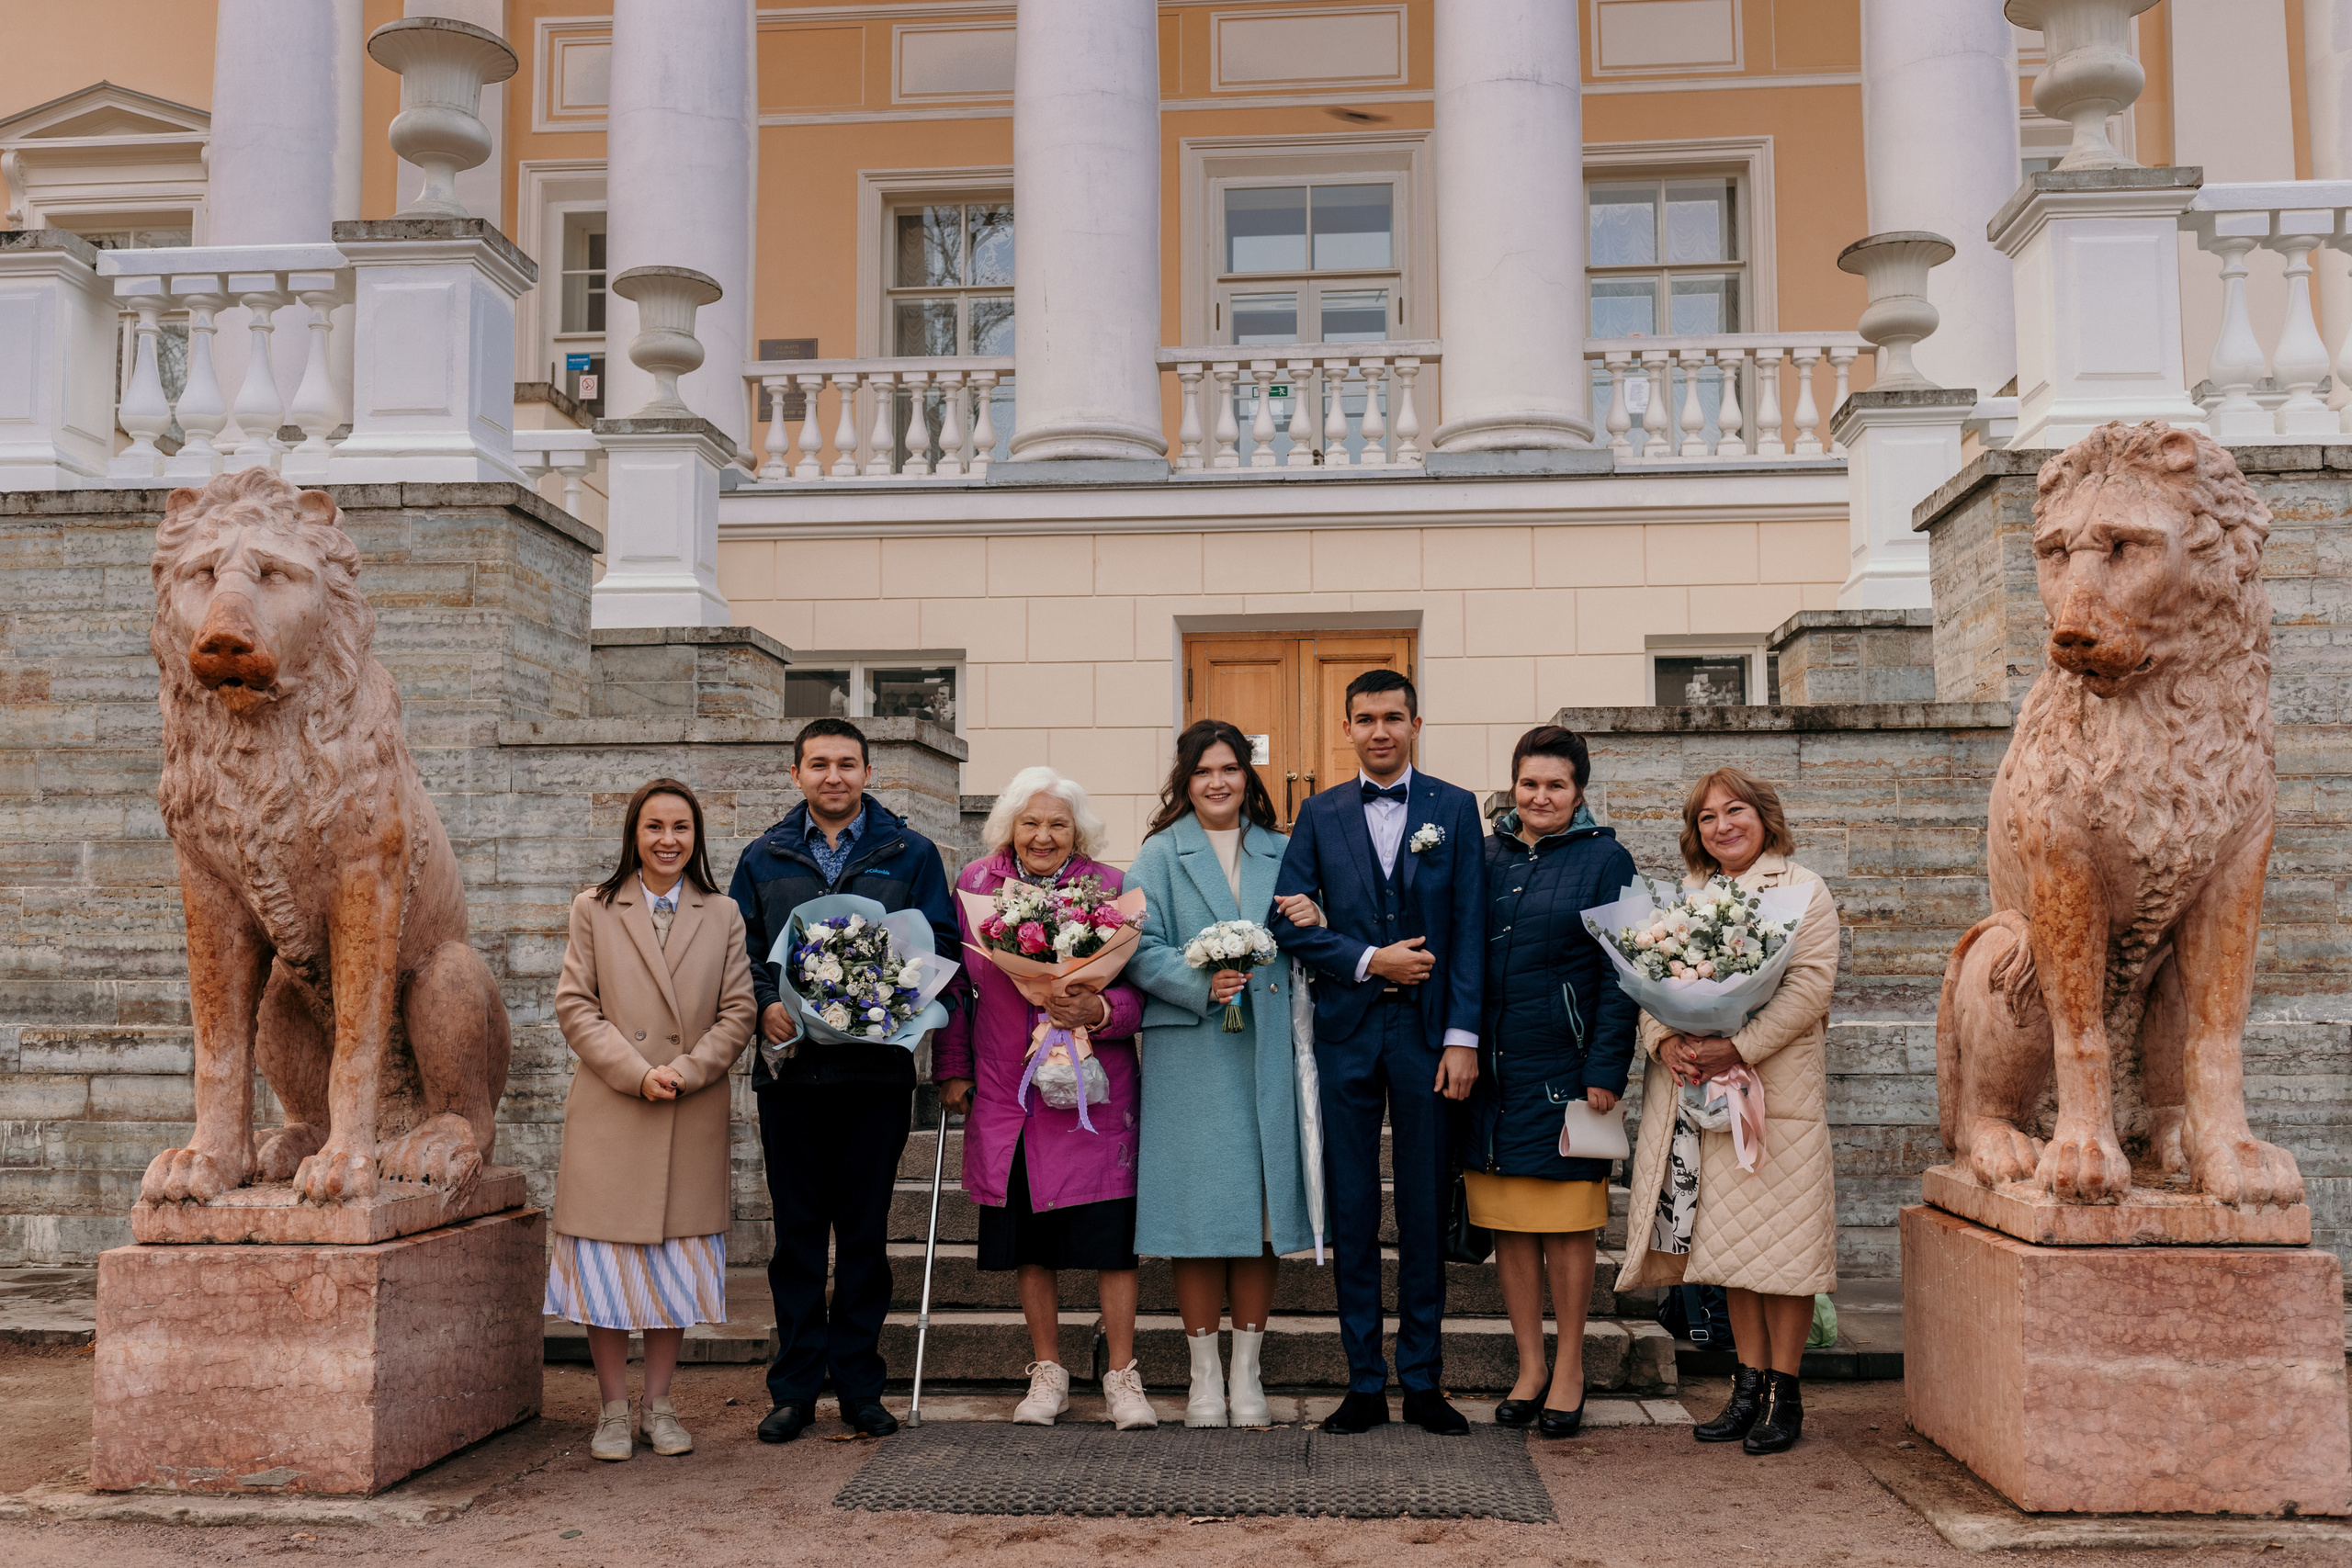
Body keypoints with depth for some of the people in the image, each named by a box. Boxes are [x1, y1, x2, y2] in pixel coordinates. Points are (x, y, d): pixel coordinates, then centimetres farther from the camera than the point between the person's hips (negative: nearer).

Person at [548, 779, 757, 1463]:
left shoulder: (722, 917, 8)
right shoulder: (594, 911, 5)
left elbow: (739, 1013, 3)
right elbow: (574, 1006, -1)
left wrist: (687, 1070, -12)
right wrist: (637, 1073, -13)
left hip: (695, 1117, 1)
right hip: (608, 1112, -1)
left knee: (679, 1257, 6)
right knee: (606, 1257, 0)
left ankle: (659, 1405, 18)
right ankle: (613, 1410, 12)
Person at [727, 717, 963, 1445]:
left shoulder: (910, 855, 7)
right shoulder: (763, 858, 11)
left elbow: (941, 946, 3)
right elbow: (737, 949, 8)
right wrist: (764, 1004, -11)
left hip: (876, 1066, -1)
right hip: (789, 1064, 1)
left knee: (865, 1230, 6)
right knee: (797, 1230, 6)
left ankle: (859, 1385, 15)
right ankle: (794, 1386, 14)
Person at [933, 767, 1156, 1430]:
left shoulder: (1110, 887, -4)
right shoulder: (975, 883, 3)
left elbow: (1141, 989, -5)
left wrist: (1098, 1011, -24)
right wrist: (952, 1070, 9)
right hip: (1007, 1090, 3)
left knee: (1110, 1235, -2)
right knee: (1029, 1238, 10)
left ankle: (1123, 1376, 11)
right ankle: (1047, 1371, 25)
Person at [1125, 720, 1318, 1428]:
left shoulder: (1279, 853, 14)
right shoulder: (1159, 855, 5)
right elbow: (1142, 951, -5)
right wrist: (1201, 982, -19)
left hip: (1268, 1052, 3)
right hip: (1190, 1053, -3)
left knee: (1263, 1207, 3)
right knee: (1199, 1208, -2)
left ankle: (1247, 1372, 14)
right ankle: (1205, 1376, 10)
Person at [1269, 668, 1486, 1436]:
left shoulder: (1454, 809, 6)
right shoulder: (1320, 814, 9)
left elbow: (1469, 930, 0)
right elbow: (1289, 922, 2)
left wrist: (1462, 1036, -7)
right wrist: (1369, 960, -10)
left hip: (1427, 1031, -1)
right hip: (1346, 1031, 1)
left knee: (1426, 1212, 5)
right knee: (1352, 1211, 5)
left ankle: (1423, 1380, 15)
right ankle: (1364, 1383, 14)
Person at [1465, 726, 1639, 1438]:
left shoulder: (1605, 860, -1)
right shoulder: (1486, 858, 9)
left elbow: (1619, 976, -5)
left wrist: (1606, 1070, -11)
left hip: (1563, 1071, -3)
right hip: (1491, 1071, 4)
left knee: (1567, 1225, 4)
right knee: (1508, 1225, 8)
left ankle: (1569, 1368, 17)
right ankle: (1529, 1367, 20)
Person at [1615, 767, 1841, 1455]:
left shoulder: (1804, 891, 0)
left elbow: (1809, 986, -11)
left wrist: (1737, 1048, -19)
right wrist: (1664, 1039, -10)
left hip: (1778, 1088, -5)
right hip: (1699, 1089, 5)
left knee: (1782, 1238, -2)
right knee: (1729, 1238, 9)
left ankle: (1784, 1391, 9)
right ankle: (1750, 1383, 18)